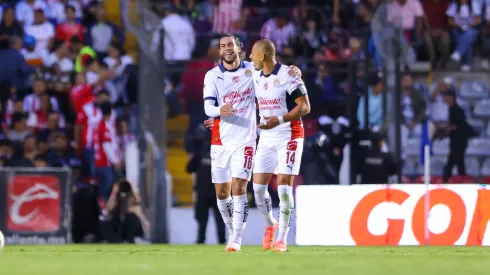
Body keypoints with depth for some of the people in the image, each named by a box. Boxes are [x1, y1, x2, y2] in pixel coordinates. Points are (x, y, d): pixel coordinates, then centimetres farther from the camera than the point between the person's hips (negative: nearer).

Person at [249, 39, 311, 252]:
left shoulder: (288, 75, -15)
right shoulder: (256, 77, 7)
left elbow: (305, 107, -16)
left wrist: (279, 119, -27)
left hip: (289, 136, -6)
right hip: (266, 138, 6)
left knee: (284, 186, -9)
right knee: (258, 187, -1)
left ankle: (282, 238, 1)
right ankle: (270, 225, 24)